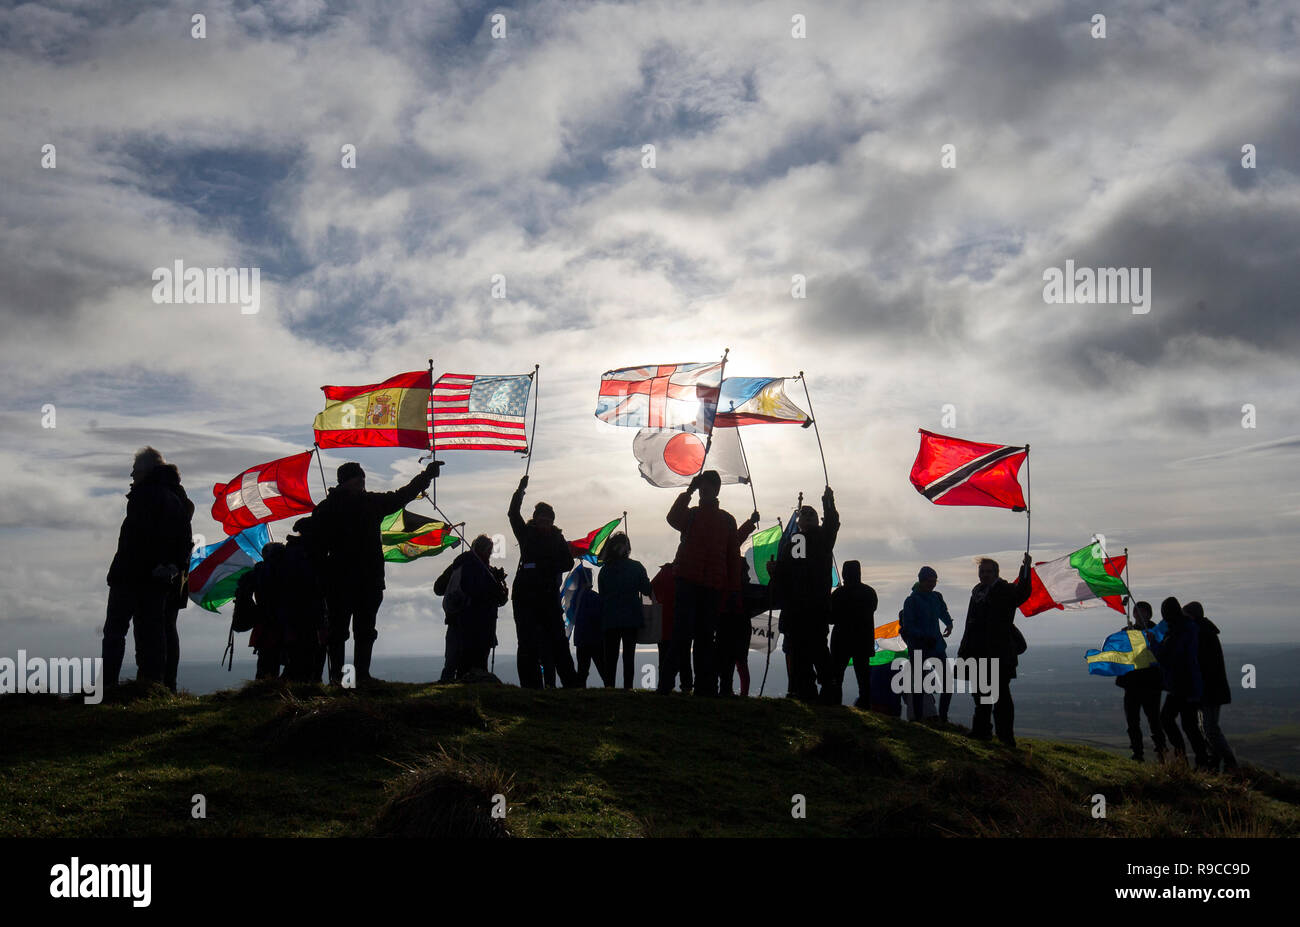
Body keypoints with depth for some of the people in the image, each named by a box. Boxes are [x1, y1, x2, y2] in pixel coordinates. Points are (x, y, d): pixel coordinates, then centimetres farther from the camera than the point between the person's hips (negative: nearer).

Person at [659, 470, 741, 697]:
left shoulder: (727, 520, 15)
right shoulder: (691, 514, 12)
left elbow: (734, 556, 12)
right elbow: (673, 518, -13)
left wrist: (734, 589, 5)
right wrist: (688, 491, -11)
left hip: (713, 586, 2)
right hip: (688, 582, -2)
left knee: (706, 636, 5)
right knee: (683, 633, -11)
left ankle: (705, 686, 7)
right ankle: (666, 682, -9)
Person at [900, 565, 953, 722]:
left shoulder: (936, 597, 8)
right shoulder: (911, 600, -9)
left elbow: (944, 614, 22)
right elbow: (907, 626, -11)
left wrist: (949, 625, 0)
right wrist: (924, 637, -20)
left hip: (936, 643, 5)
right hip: (918, 647, -5)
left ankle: (943, 717, 11)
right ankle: (917, 717, 12)